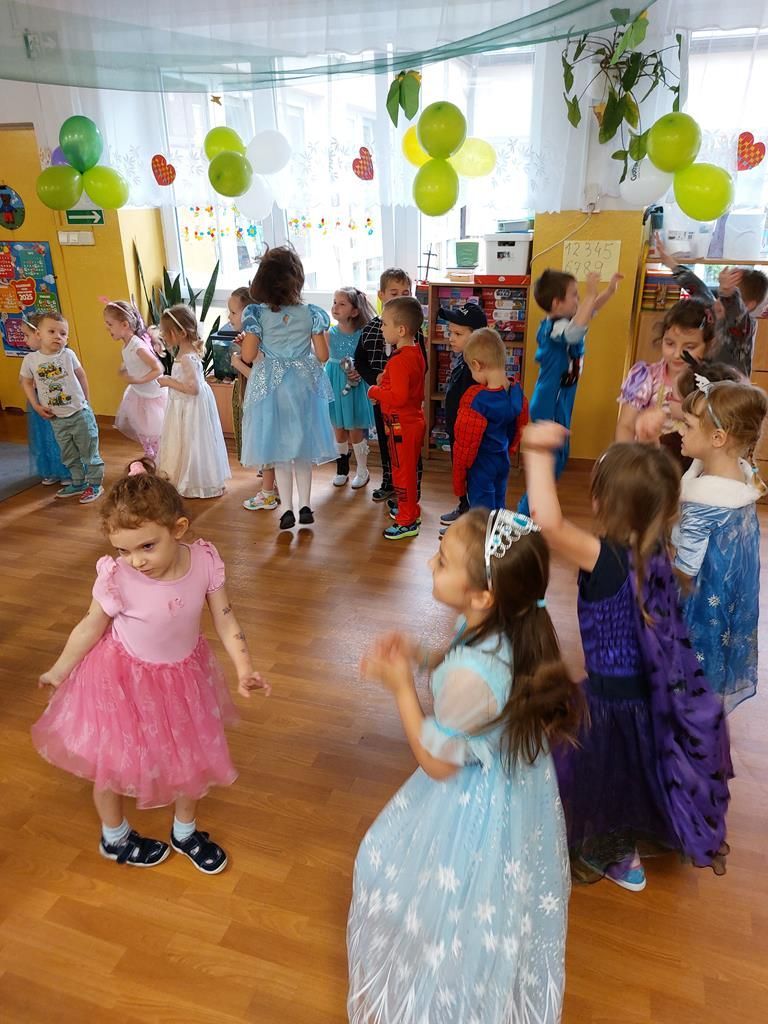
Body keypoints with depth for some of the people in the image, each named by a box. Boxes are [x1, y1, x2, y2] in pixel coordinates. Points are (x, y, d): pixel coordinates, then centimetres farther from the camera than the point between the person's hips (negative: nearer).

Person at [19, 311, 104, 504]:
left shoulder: (68, 355, -9)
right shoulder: (30, 359, -6)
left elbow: (81, 375, 5)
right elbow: (27, 382, 7)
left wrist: (84, 400, 6)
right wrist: (36, 406, -1)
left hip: (80, 414, -2)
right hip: (57, 419, 3)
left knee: (89, 452, 4)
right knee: (69, 456, 16)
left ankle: (95, 485, 16)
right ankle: (78, 483, 31)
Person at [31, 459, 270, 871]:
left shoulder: (205, 561, -26)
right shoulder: (116, 577, -31)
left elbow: (224, 619, -13)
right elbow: (91, 627, -13)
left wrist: (244, 667, -20)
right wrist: (59, 671, 0)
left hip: (185, 673, 3)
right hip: (124, 678, -2)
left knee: (191, 754, 19)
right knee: (111, 761, 17)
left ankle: (185, 831, 49)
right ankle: (114, 837, 50)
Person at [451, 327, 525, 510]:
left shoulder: (475, 399, -26)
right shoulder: (516, 392, -5)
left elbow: (466, 444, -19)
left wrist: (458, 479, -8)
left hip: (481, 465, -7)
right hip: (503, 461, 7)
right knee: (498, 508, 20)